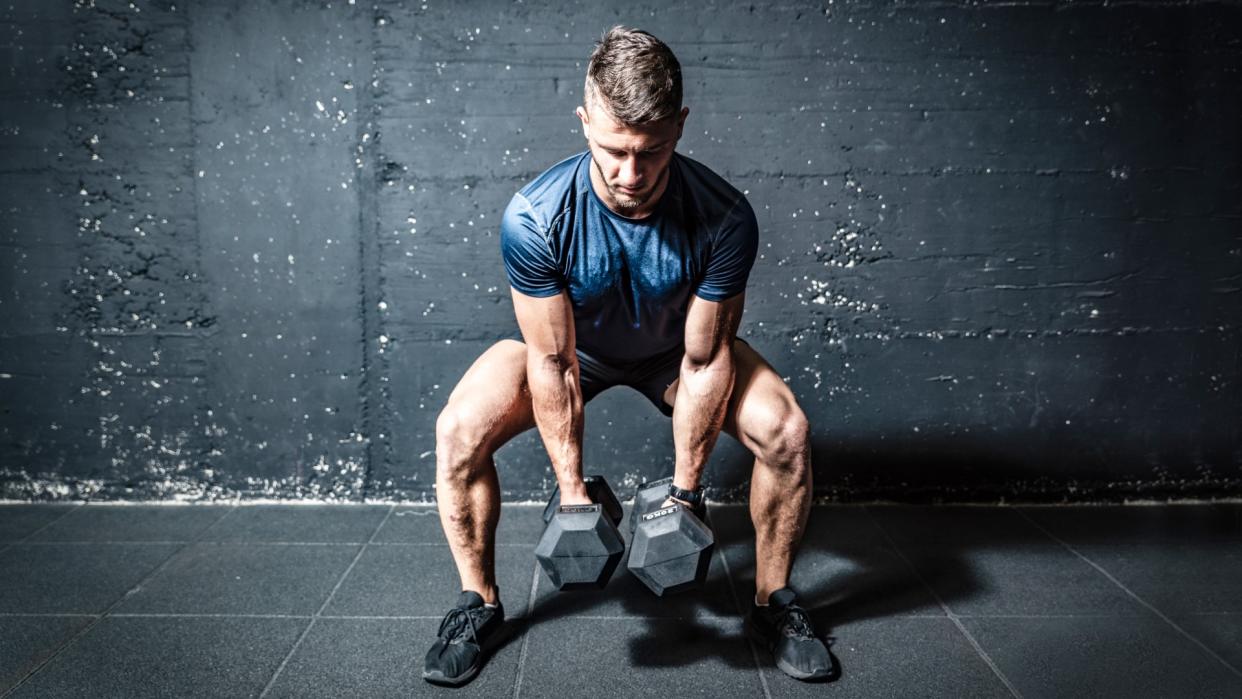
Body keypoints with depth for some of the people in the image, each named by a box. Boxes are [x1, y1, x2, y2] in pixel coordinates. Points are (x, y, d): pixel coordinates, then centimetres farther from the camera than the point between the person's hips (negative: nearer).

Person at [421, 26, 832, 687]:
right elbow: (553, 363, -25)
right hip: (570, 344, 0)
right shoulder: (534, 217, -34)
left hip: (676, 348, 1)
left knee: (785, 431, -22)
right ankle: (479, 602, 1)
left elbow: (704, 359, -23)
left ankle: (773, 602, 3)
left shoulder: (724, 218, -32)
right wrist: (571, 489, -19)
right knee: (458, 430, -23)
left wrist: (685, 489, -18)